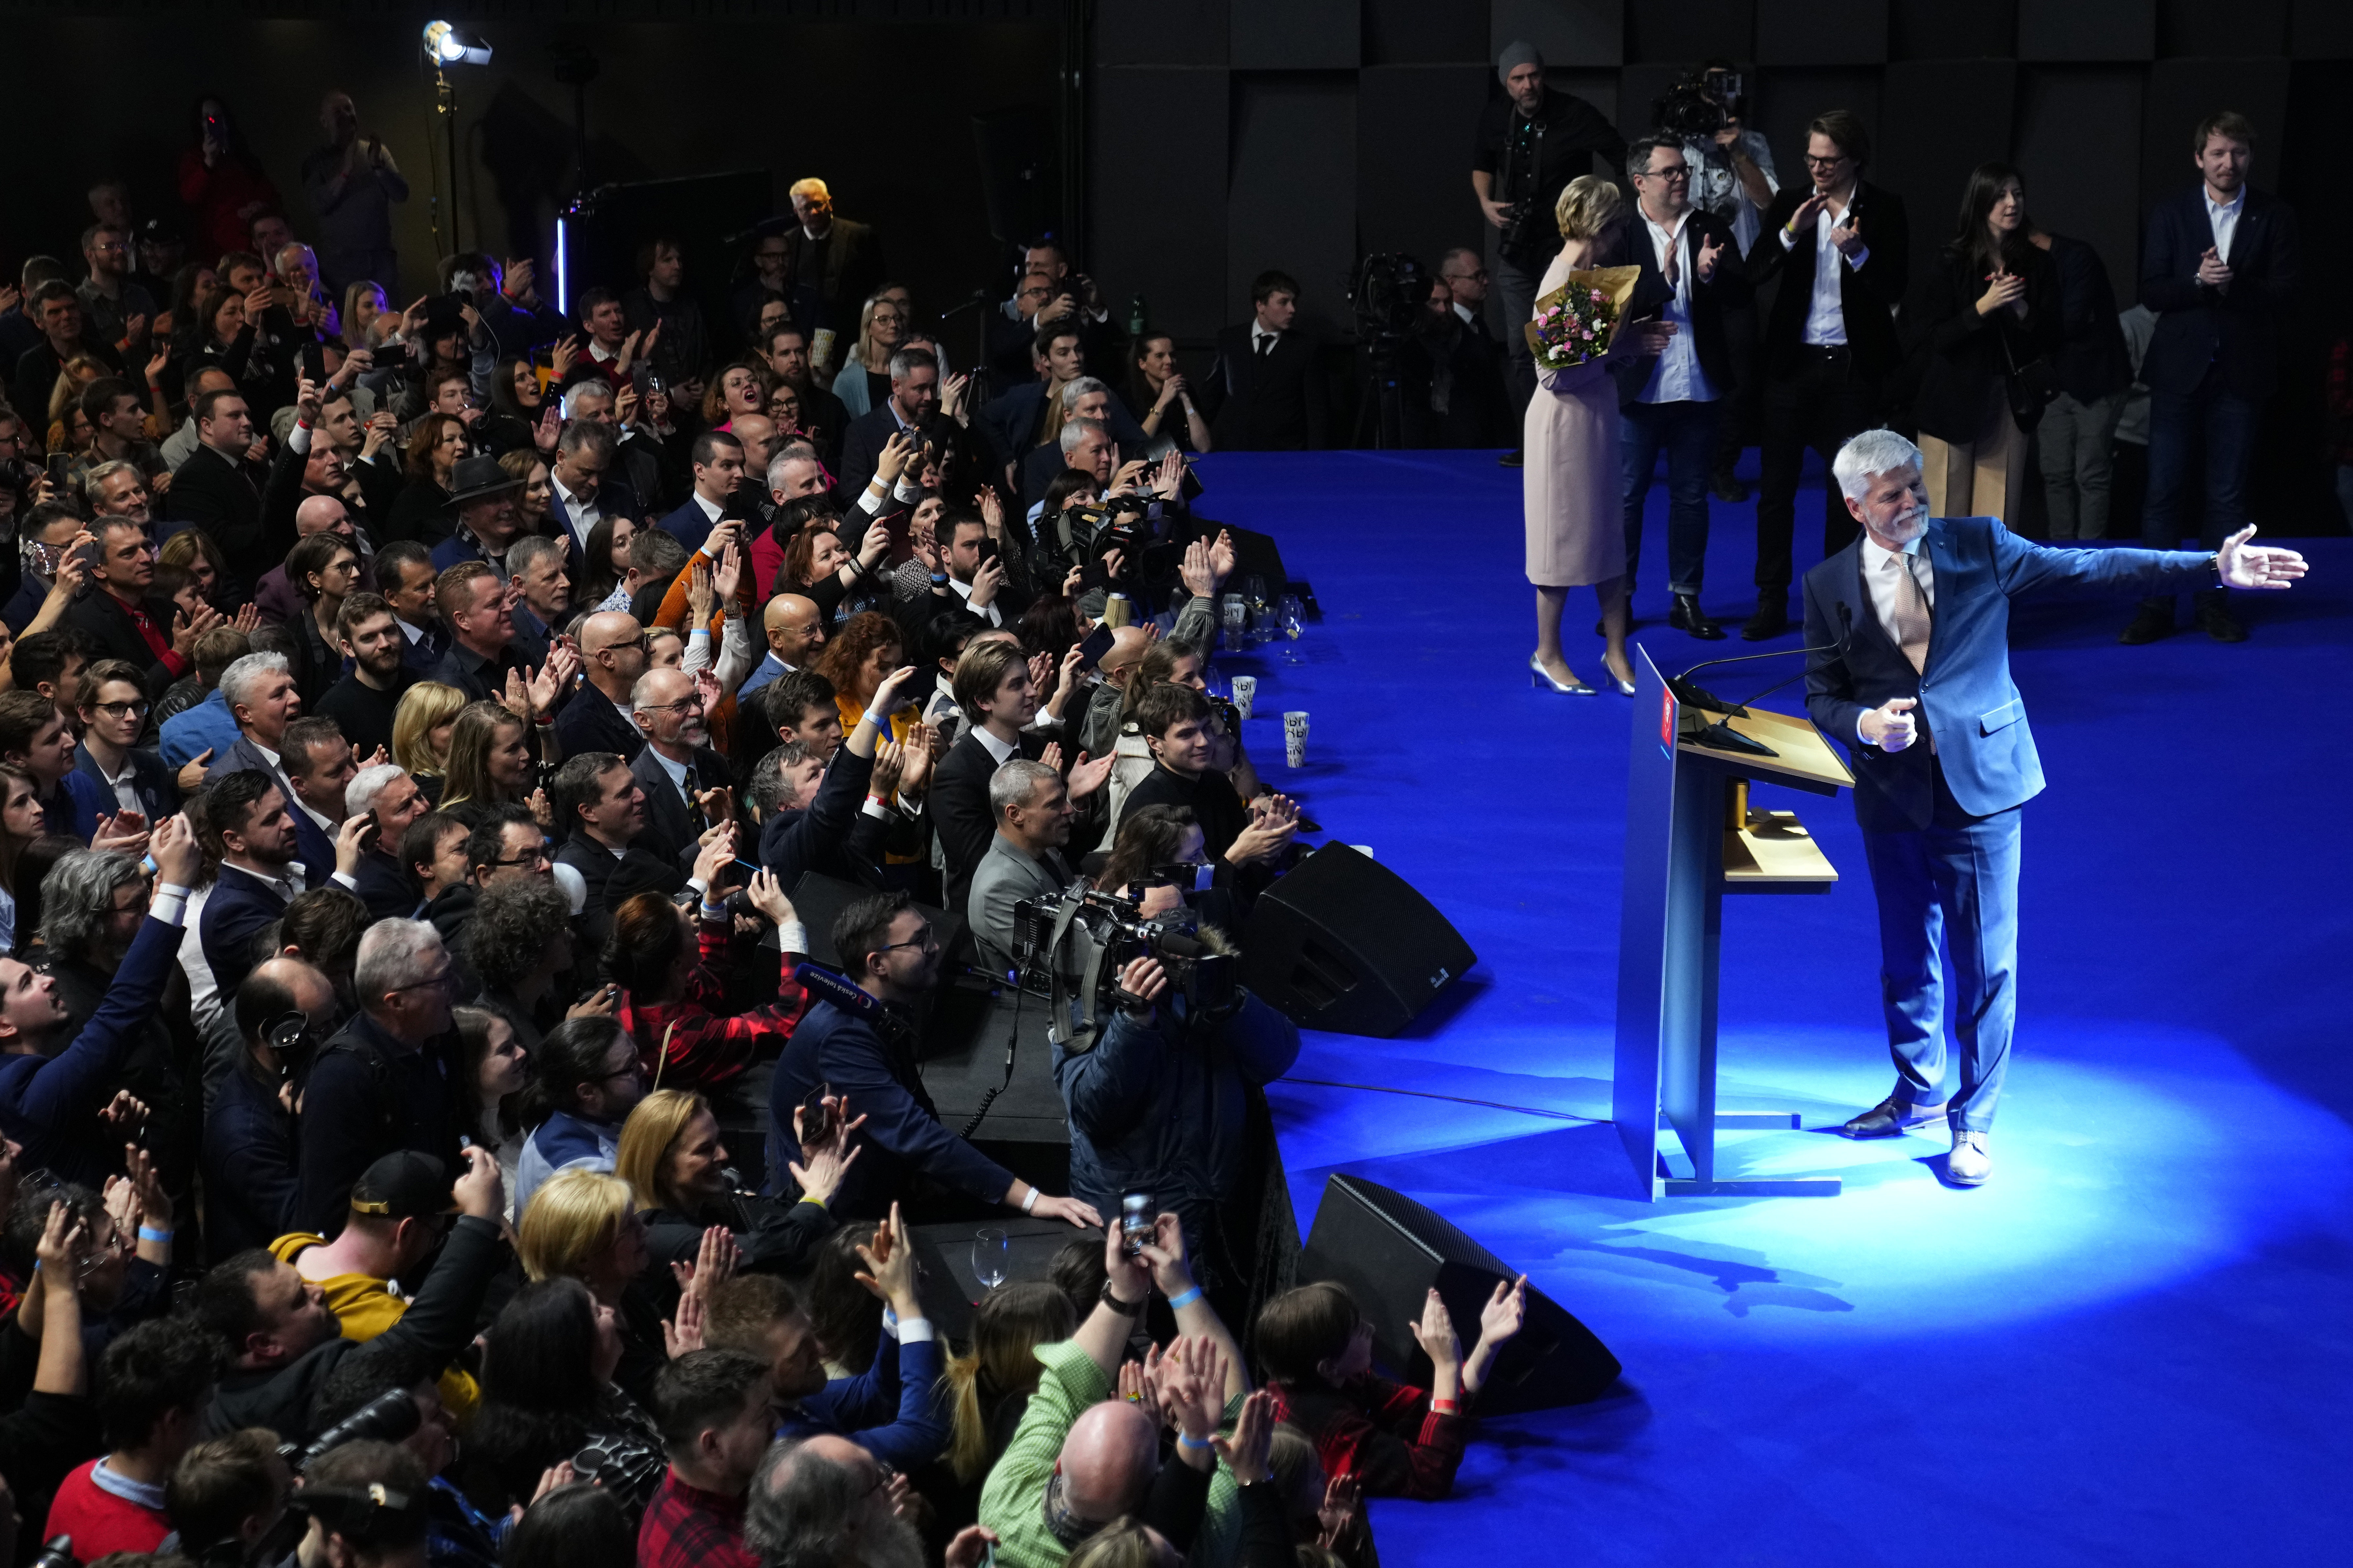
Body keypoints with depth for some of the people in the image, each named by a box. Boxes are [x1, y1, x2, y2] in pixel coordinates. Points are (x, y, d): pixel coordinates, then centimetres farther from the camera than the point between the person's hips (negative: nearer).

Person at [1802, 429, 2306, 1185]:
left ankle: (1973, 1123, 14)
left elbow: (2091, 569, -4)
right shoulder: (1831, 585, -1)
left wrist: (2214, 568, -10)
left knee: (1986, 962, 0)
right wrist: (1865, 724, -18)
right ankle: (1919, 1089, 38)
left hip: (1980, 783, -1)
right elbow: (1821, 697, 4)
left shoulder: (1978, 547, -2)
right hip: (1892, 795, 1)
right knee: (1906, 954, 15)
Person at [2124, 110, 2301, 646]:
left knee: (2227, 495, 4)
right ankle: (2156, 607, 2)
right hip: (2180, 371, 0)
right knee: (2163, 491, -2)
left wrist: (2231, 285, -18)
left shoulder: (2274, 217, 3)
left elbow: (2285, 290, -4)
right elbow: (2151, 292, -2)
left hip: (2240, 374, 0)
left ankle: (2216, 602, 12)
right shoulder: (2171, 213, 4)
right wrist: (2198, 282, -19)